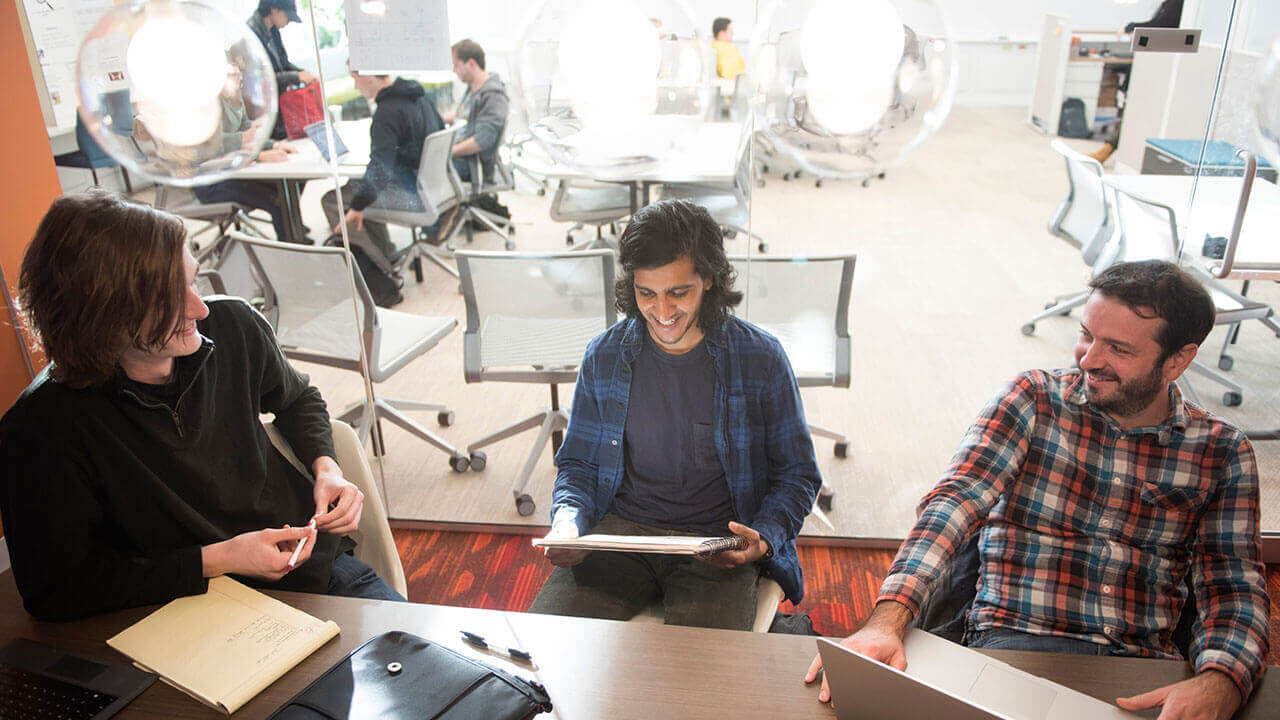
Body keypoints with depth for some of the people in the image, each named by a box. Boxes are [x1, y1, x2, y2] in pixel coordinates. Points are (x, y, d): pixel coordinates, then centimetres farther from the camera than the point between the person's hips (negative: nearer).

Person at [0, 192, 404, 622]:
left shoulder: (232, 327, -6)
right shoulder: (40, 435, -19)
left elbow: (296, 401, 17)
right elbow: (56, 592, -13)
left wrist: (327, 469, -2)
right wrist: (217, 559, -17)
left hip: (316, 566, 4)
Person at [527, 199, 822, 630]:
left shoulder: (760, 358, -3)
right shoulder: (604, 357, 4)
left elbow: (797, 474, 5)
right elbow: (577, 463, 14)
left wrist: (764, 538, -13)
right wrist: (567, 521, -7)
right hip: (619, 530, 3)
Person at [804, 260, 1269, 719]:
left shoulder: (1223, 452, 8)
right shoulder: (1033, 400, 2)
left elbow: (1234, 586, 2)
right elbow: (955, 502, -12)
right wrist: (887, 619, -28)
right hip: (1014, 640, -2)